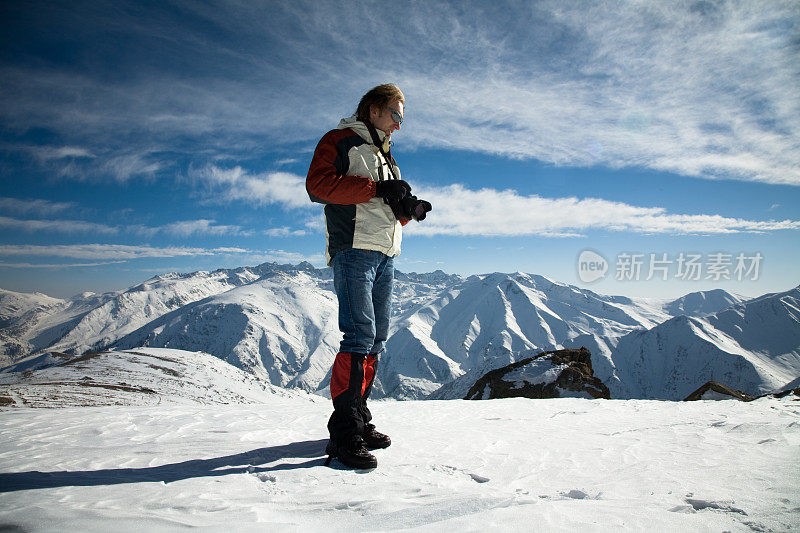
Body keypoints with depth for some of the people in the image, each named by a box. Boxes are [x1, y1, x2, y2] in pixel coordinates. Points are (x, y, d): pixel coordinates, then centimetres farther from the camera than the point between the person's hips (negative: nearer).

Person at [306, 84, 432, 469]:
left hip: (385, 257, 9)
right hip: (354, 251, -8)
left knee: (377, 340, 7)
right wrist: (377, 189, -16)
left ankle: (359, 418, 17)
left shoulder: (386, 156, 29)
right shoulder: (340, 141, 4)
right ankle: (344, 434, -11)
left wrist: (410, 210, 6)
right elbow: (318, 184, -14)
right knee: (360, 336, -16)